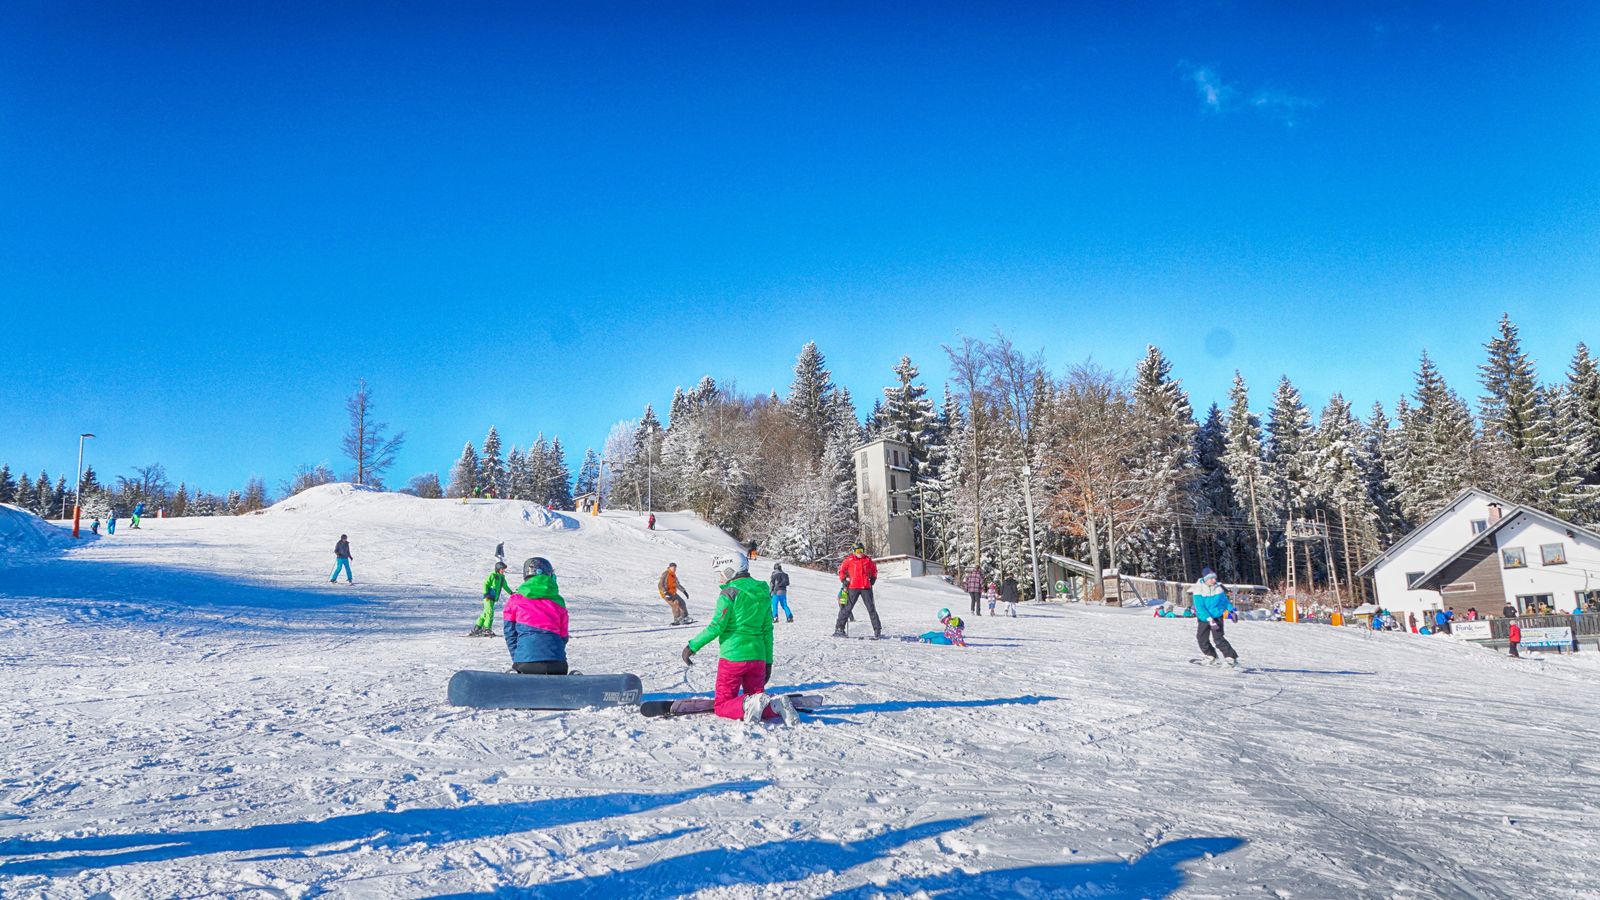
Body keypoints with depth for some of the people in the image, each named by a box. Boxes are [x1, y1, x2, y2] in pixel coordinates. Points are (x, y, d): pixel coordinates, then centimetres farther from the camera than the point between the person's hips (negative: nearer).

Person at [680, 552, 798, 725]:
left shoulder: (730, 593, -10)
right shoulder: (763, 593, 10)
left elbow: (717, 626, -14)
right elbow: (767, 630, 14)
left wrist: (693, 646, -5)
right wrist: (768, 662, 20)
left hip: (732, 657, -6)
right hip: (757, 657, 6)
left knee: (722, 705, 5)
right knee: (756, 696, 17)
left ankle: (748, 705, -25)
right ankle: (776, 705, -15)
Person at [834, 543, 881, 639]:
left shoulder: (868, 560, 9)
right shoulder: (849, 560, 1)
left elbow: (874, 569, 25)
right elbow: (841, 569, 10)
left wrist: (873, 579, 14)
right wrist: (844, 580, 2)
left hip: (866, 587, 2)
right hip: (853, 587, -2)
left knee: (871, 608, 2)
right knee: (848, 608, -1)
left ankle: (877, 630, 6)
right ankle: (839, 628, 6)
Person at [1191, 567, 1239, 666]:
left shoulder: (1218, 588, -7)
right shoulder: (1199, 590, -16)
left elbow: (1225, 600, 13)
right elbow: (1200, 607, -22)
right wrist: (1210, 620, -30)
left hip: (1217, 616, -1)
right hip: (1204, 618, 1)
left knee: (1218, 639, -16)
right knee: (1202, 640, 4)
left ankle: (1232, 658, -10)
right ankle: (1211, 656, 27)